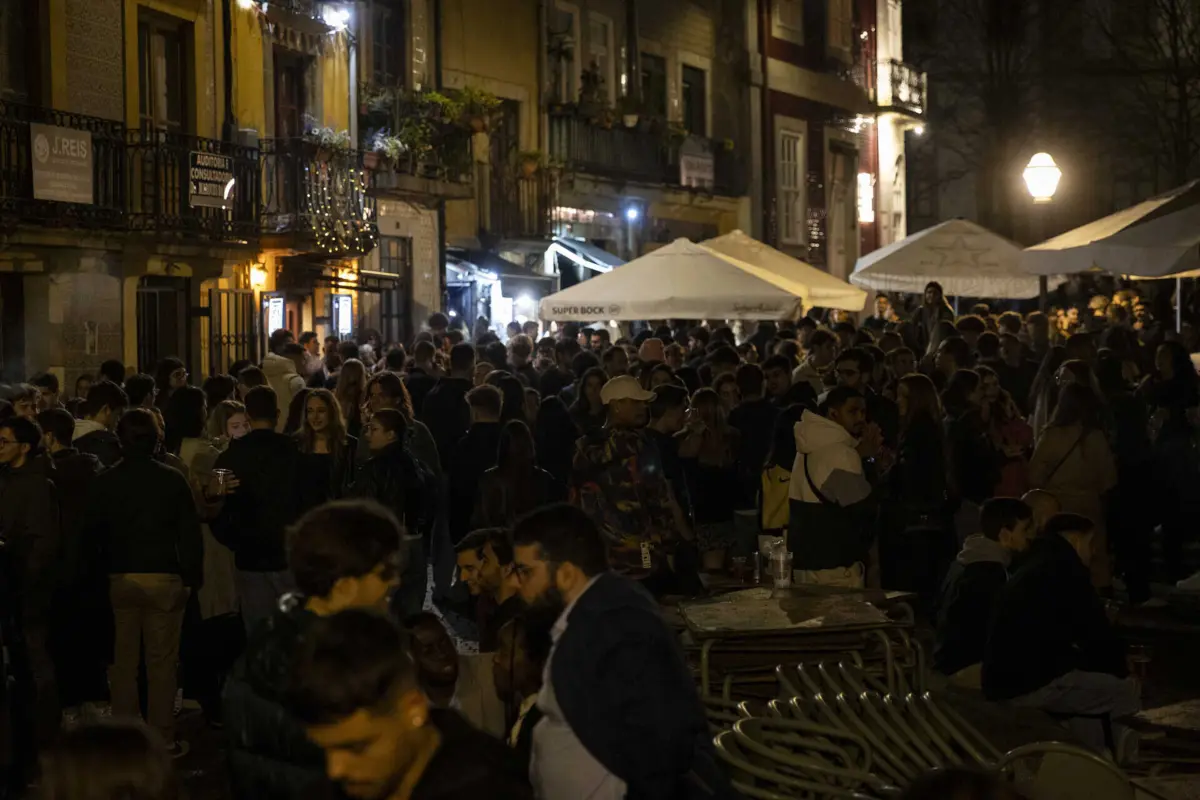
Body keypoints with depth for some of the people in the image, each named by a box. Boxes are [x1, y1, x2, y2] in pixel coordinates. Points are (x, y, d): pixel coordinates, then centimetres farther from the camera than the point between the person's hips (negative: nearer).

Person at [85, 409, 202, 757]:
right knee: (162, 660, 2)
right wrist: (193, 576, 2)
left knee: (123, 659, 10)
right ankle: (162, 738, 5)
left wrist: (102, 573, 15)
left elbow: (93, 532, 4)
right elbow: (190, 533, -6)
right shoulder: (172, 480, -7)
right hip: (163, 577, -2)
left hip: (119, 579, 2)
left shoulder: (104, 482, -2)